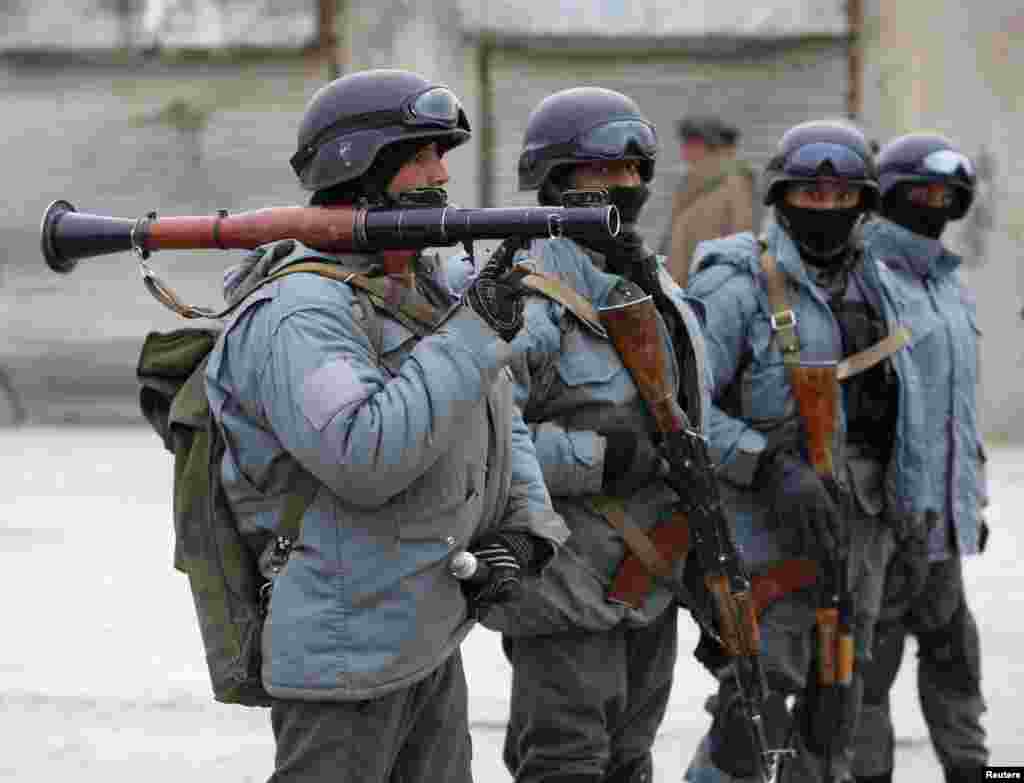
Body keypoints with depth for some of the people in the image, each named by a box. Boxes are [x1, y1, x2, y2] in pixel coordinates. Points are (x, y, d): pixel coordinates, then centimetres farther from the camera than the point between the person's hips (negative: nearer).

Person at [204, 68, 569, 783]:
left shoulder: (423, 292, 12)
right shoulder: (298, 314, -19)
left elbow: (500, 425, 20)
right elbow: (364, 457, -32)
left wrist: (521, 527, 1)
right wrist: (477, 333, -26)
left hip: (430, 639, 9)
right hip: (344, 657, -9)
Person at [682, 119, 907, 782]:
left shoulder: (868, 290, 12)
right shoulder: (738, 289, -10)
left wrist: (885, 525, 18)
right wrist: (774, 471, -24)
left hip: (856, 528, 7)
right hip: (768, 529, -7)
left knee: (833, 709, 11)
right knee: (757, 709, -13)